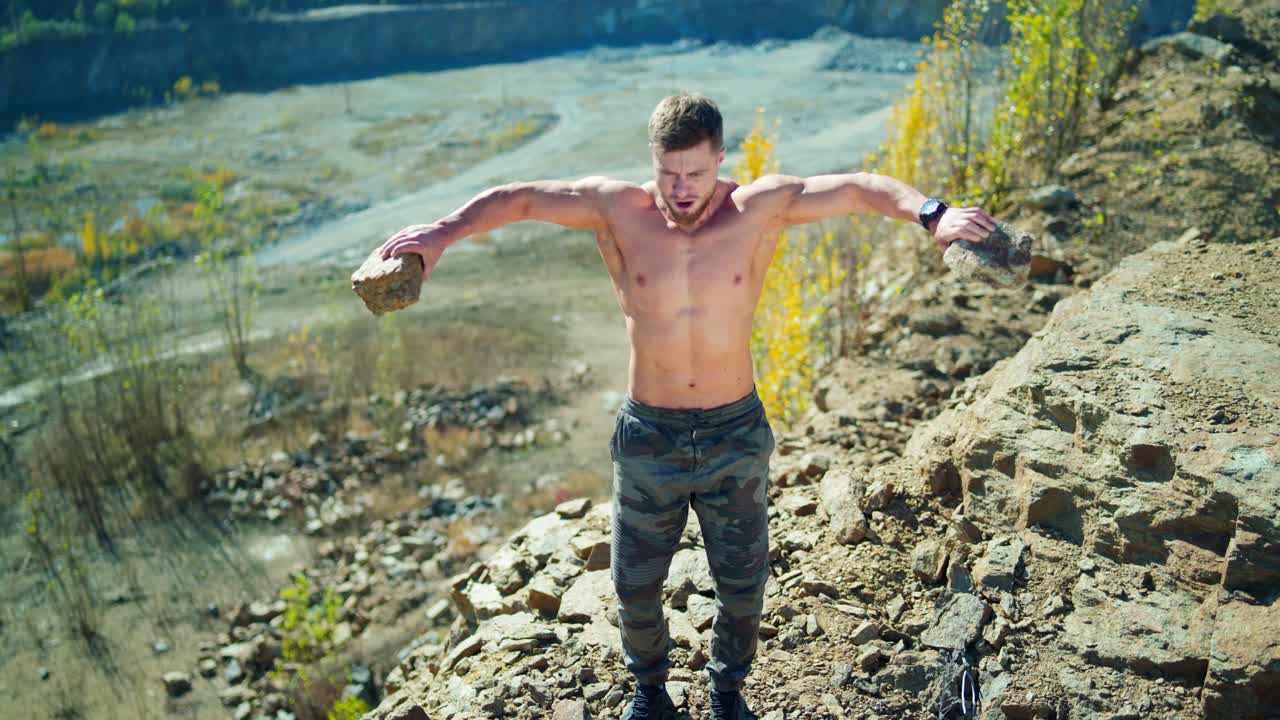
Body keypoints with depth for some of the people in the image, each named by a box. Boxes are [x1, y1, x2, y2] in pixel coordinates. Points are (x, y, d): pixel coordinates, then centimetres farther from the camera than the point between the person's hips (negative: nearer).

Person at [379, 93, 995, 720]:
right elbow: (515, 199, -6)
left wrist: (931, 214, -28)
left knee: (743, 586, 15)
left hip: (736, 437, 0)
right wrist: (444, 232, -19)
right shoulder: (618, 209, -10)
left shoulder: (760, 207, -10)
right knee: (636, 585, 15)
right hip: (648, 438, 0)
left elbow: (862, 187, -11)